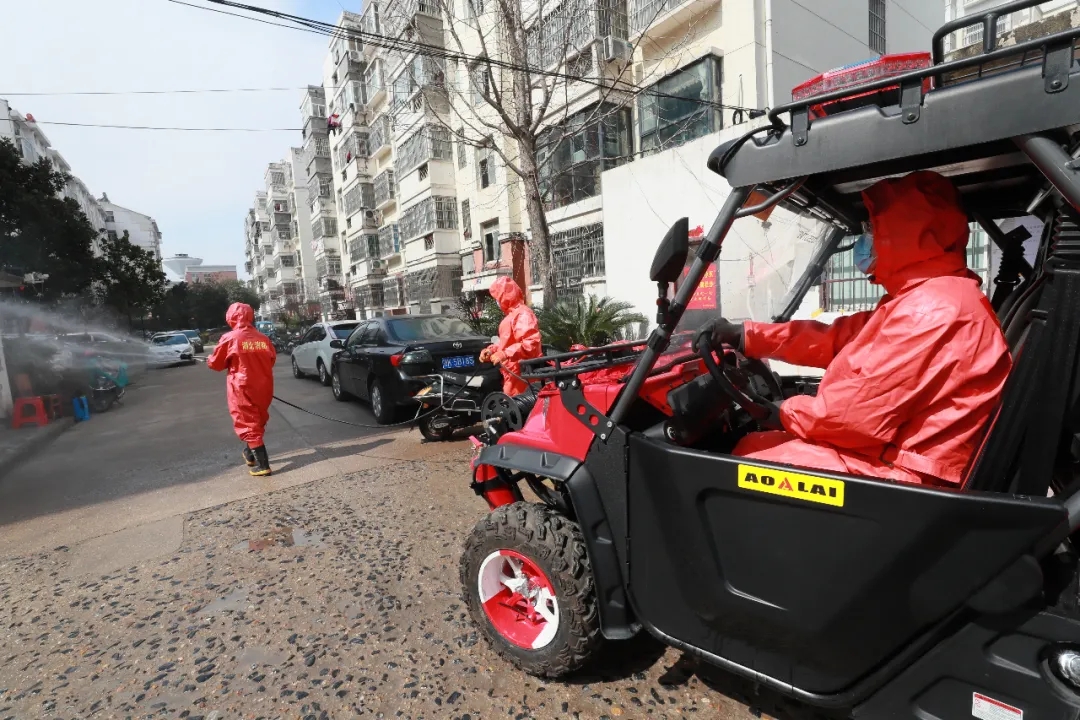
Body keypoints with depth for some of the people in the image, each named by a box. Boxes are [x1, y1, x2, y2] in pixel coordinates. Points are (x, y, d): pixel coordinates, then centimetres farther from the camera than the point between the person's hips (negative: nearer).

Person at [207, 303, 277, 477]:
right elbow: (272, 360, 14)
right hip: (263, 388, 5)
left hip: (242, 389, -5)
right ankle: (250, 454, 37)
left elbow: (215, 363, 1)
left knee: (248, 425, 0)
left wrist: (209, 360, 24)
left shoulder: (229, 338, -10)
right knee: (256, 422, 21)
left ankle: (262, 465, -3)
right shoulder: (263, 339, 2)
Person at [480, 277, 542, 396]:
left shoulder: (523, 314, -14)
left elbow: (531, 344, -26)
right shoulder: (511, 314, 20)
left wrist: (505, 354, -29)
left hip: (520, 374, -10)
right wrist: (490, 350, 12)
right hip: (512, 372, 10)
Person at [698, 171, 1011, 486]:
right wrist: (744, 335, 5)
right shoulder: (919, 299, 15)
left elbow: (865, 406, -25)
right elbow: (834, 339, 12)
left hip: (904, 475, -10)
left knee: (751, 458, -7)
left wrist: (787, 414, -7)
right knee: (751, 445, 12)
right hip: (888, 455, 10)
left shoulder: (933, 308, -21)